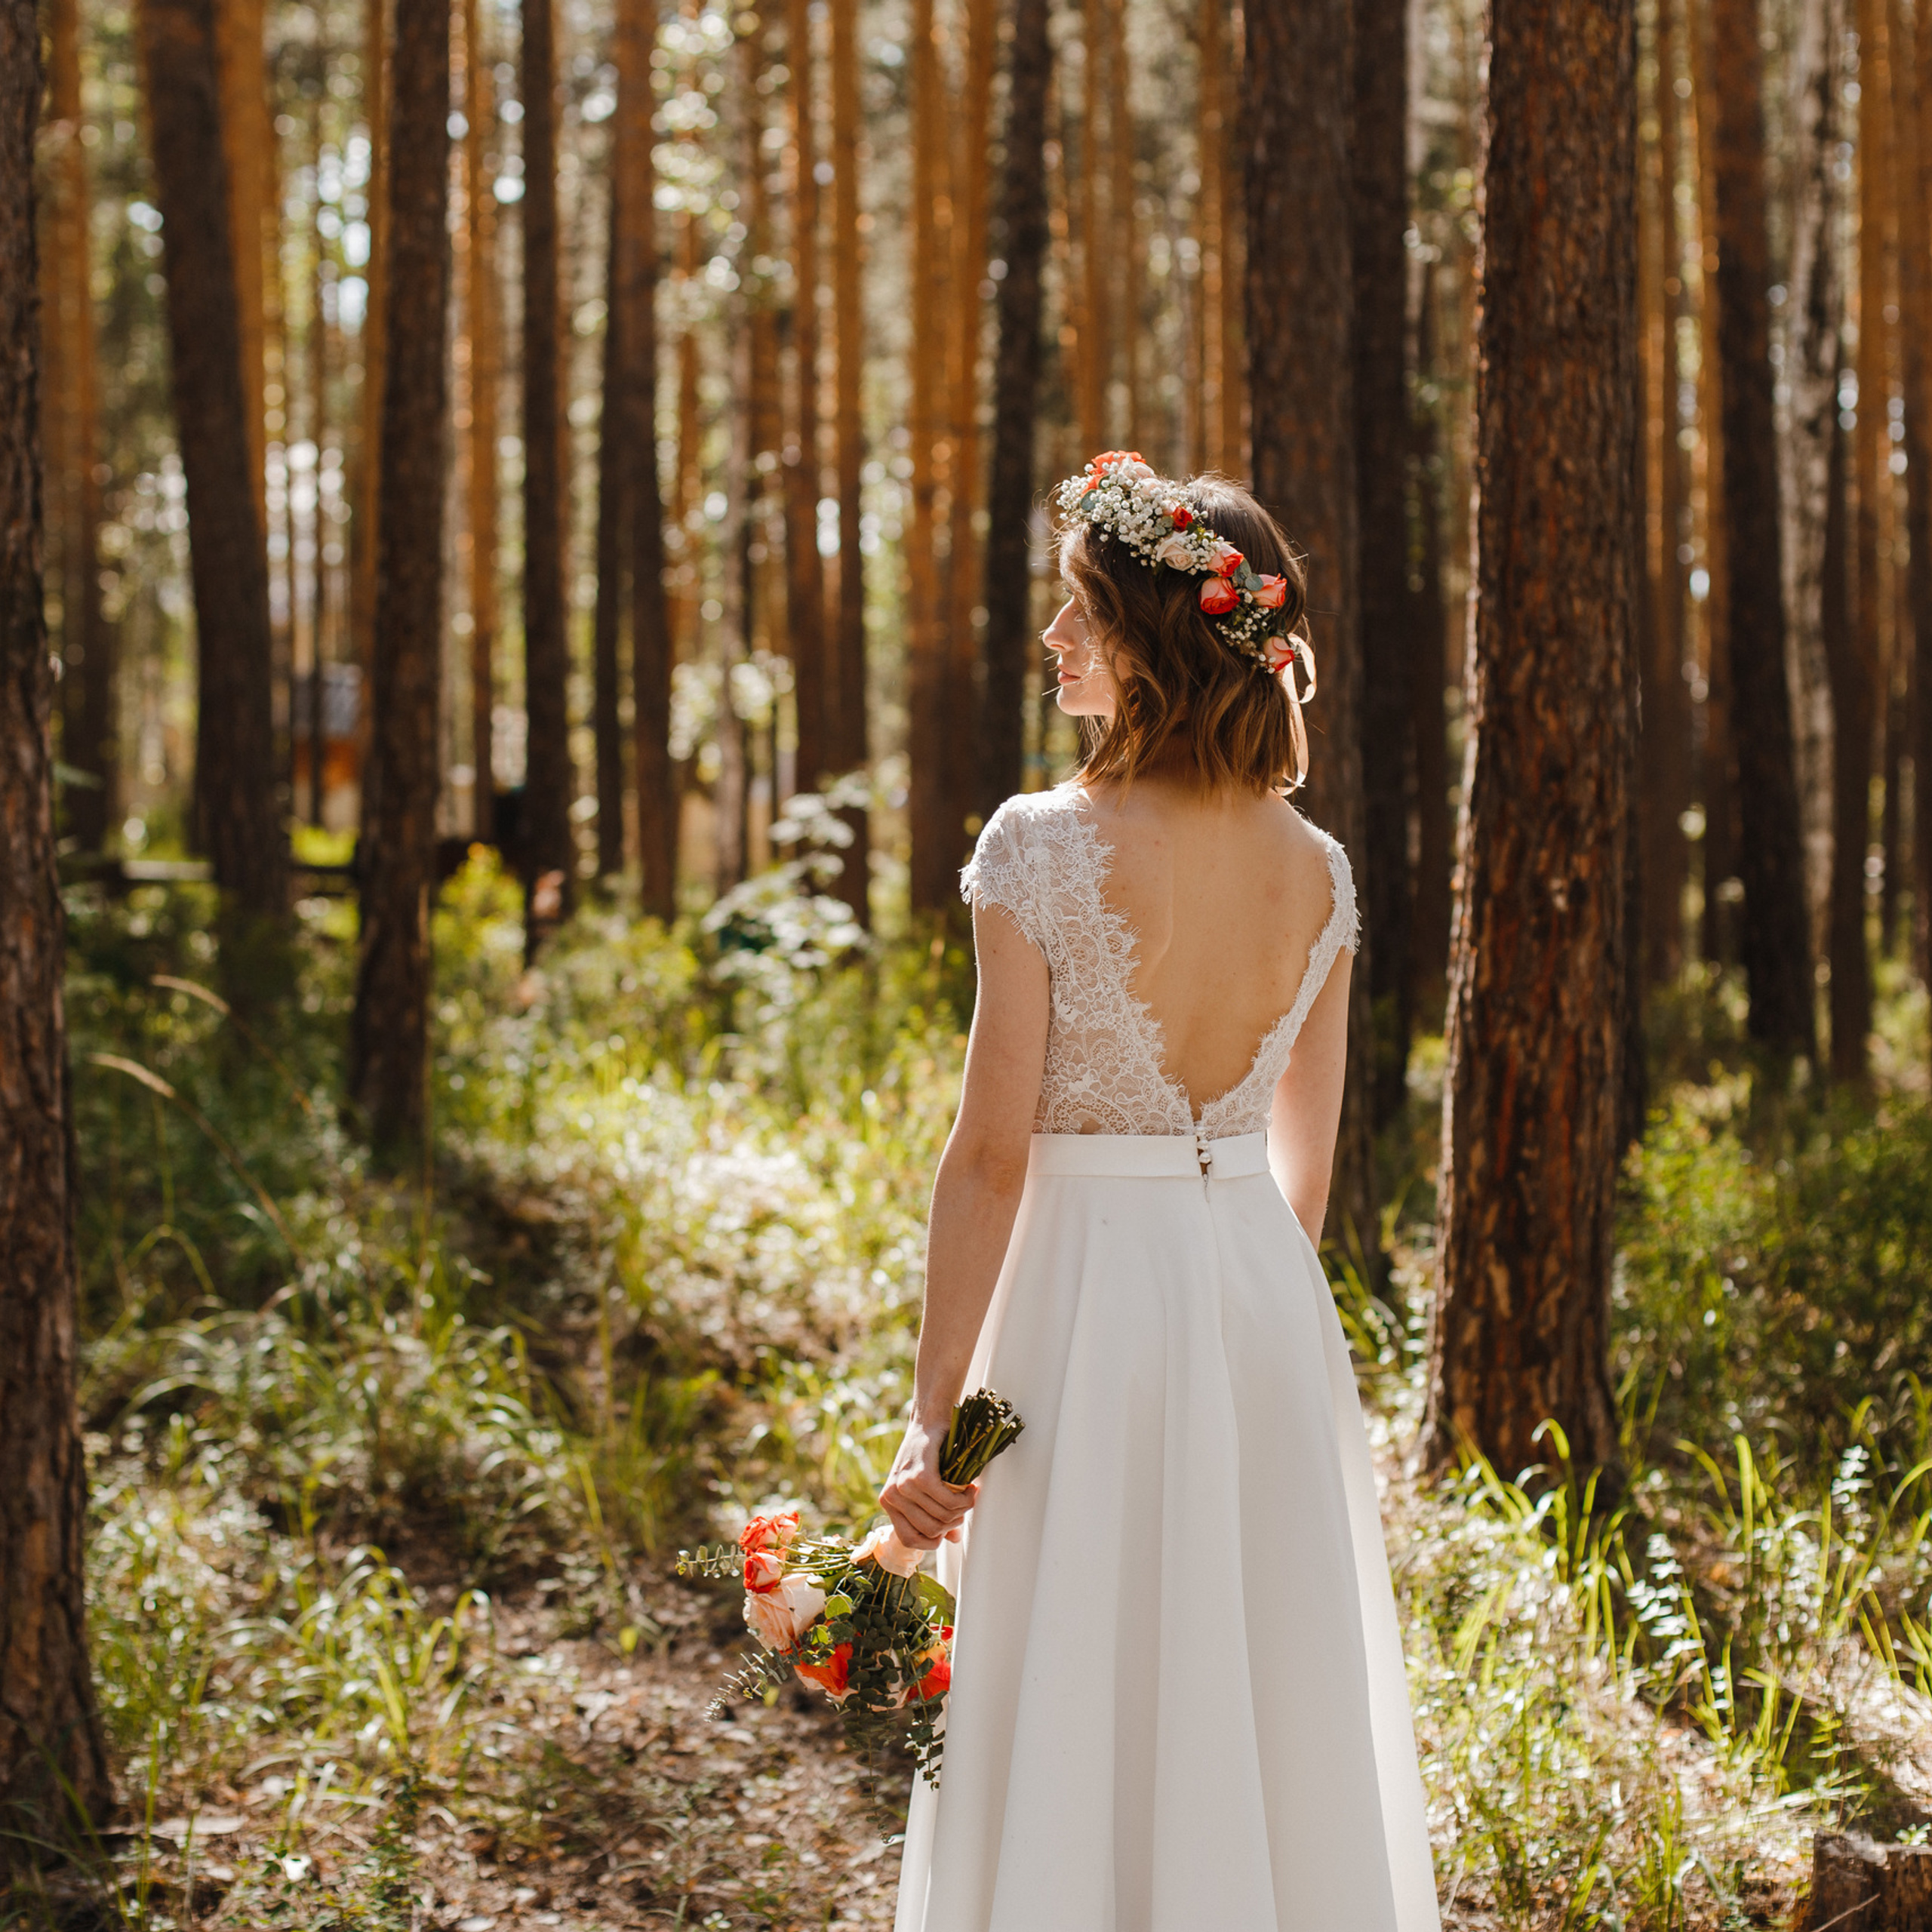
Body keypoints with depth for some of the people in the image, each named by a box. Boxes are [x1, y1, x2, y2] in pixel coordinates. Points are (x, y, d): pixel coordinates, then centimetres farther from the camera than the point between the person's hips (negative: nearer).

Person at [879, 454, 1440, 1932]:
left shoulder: (1044, 845, -12)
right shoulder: (1318, 870, 3)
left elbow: (993, 1151, -13)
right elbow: (1308, 1158, 9)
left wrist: (935, 1414, -9)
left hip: (1091, 1287, -5)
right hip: (1273, 1306, 5)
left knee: (1082, 1734, 4)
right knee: (1280, 1722, 14)